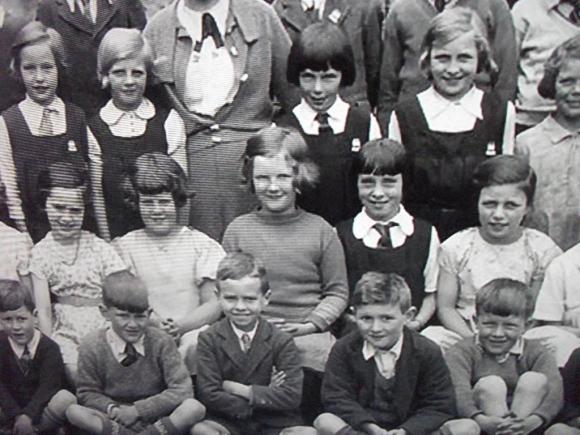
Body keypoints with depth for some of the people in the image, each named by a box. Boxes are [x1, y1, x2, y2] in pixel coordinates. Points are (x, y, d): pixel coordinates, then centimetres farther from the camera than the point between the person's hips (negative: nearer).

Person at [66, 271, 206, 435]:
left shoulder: (161, 342, -6)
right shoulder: (92, 346, -3)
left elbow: (182, 390, -12)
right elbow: (88, 394, 0)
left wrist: (138, 410, -19)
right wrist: (112, 409, -21)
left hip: (156, 418, -1)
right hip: (115, 420, 1)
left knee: (195, 408, -29)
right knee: (73, 411, -28)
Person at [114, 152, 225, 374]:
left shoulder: (201, 244, 11)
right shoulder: (124, 246, 12)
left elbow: (214, 304, 3)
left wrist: (180, 326, -16)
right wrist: (152, 323, -19)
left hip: (192, 330, 0)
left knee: (196, 343, -34)